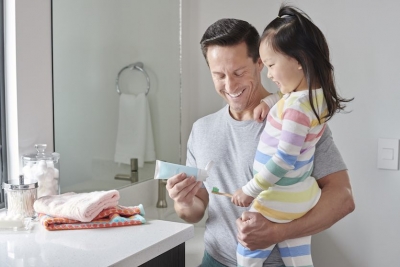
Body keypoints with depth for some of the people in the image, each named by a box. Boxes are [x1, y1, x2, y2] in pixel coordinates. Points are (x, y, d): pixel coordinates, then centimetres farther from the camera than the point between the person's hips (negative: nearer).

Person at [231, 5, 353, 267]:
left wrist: (250, 191, -16)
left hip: (278, 199, -9)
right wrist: (267, 102, 5)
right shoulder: (317, 95, 3)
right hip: (303, 196, 9)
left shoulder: (298, 106, -25)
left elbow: (285, 159, -25)